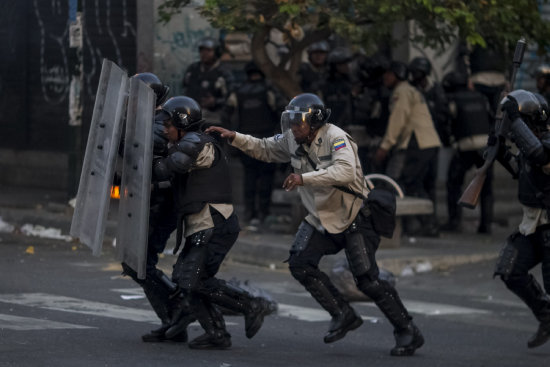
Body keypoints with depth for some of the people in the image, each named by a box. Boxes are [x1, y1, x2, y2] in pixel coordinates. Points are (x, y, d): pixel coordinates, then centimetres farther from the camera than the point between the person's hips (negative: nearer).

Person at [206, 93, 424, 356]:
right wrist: (234, 138, 0)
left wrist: (304, 178, -44)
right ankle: (344, 315, 3)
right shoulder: (292, 140, 0)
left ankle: (408, 332, 1)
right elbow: (263, 149, 15)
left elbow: (345, 171, -39)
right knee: (300, 264, -10)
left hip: (354, 216, -7)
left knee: (367, 279, -12)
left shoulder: (335, 137, -23)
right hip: (321, 218, 7)